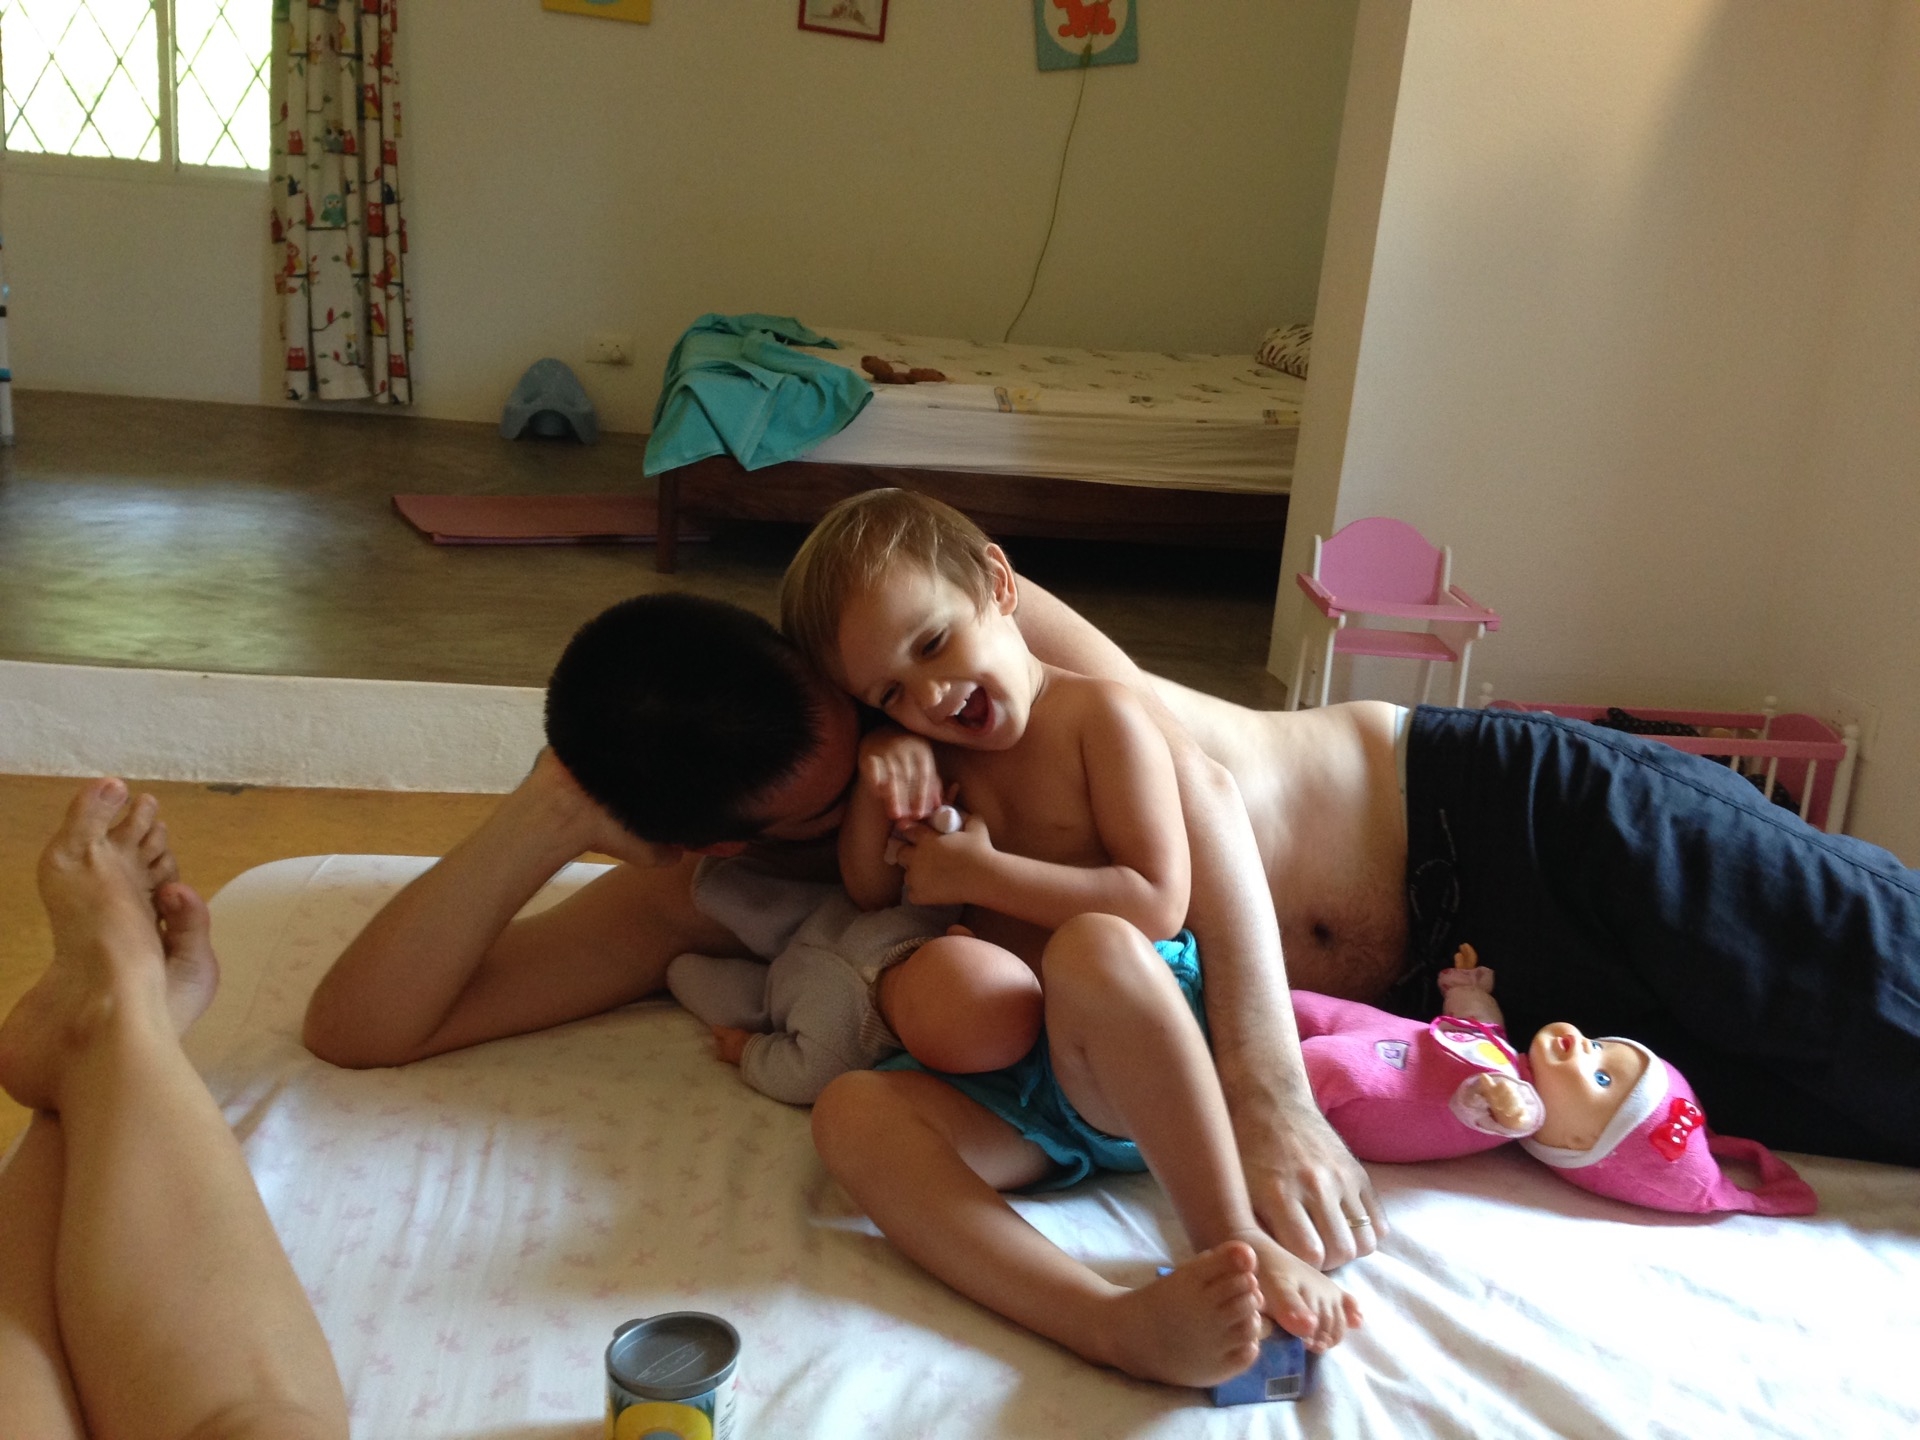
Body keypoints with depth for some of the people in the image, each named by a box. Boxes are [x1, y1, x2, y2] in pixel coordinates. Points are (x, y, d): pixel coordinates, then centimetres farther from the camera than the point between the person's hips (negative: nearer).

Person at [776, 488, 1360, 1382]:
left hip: (1134, 1053, -5)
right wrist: (877, 778, 2)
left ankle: (1231, 1241, -32)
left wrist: (980, 874, -9)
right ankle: (1119, 1325, -45)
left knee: (1092, 947, -39)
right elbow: (870, 893, 20)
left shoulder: (1099, 715, -1)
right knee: (850, 1111, -26)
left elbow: (1156, 905, -11)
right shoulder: (937, 757, 19)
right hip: (1013, 1089, 6)